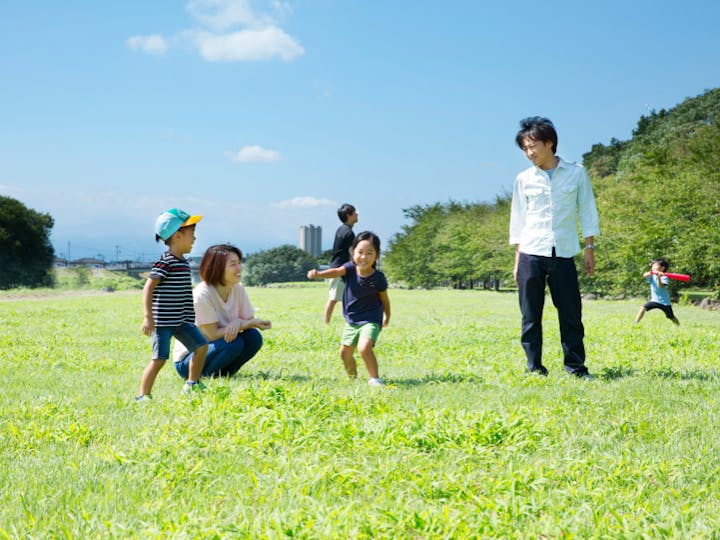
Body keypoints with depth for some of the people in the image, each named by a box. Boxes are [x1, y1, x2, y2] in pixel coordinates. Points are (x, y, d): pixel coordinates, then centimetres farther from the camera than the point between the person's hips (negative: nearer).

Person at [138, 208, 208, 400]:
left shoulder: (183, 262, 13)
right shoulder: (165, 262, -15)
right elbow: (148, 288, -19)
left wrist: (189, 317, 27)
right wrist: (148, 317, -24)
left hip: (182, 321, 9)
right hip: (163, 321, -9)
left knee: (201, 346, 7)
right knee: (159, 359, -8)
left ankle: (192, 385, 19)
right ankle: (143, 395, 2)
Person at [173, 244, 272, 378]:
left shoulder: (238, 289, -4)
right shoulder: (202, 295, -24)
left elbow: (249, 320, -1)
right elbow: (212, 335, -23)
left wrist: (238, 322, -26)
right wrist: (247, 324, -24)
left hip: (211, 349, 7)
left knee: (254, 337, -15)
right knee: (234, 342, -30)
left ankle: (222, 374, -1)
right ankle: (203, 376, -9)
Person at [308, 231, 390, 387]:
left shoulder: (378, 277, -18)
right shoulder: (350, 268, -13)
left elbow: (384, 298, -1)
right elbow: (336, 272, -34)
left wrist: (387, 316, 15)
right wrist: (318, 274, -54)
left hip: (371, 319, -5)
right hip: (351, 320, 5)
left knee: (364, 348, -27)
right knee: (345, 353, 15)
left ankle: (375, 379, -8)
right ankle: (353, 379, 40)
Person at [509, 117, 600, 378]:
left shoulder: (576, 173, 6)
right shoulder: (524, 179, 7)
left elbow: (587, 212, 10)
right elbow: (518, 220, 11)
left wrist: (589, 249, 4)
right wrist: (517, 260, 6)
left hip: (563, 255, 0)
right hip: (531, 254, 0)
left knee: (571, 315, 1)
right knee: (531, 317, 1)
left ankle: (576, 368, 10)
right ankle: (535, 370, 8)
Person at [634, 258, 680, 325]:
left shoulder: (664, 277, -12)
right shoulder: (652, 276, 0)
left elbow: (661, 286, -30)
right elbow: (645, 275, -22)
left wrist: (658, 278, -47)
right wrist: (652, 272, -40)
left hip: (664, 302, -3)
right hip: (654, 300, 3)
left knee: (671, 317, 7)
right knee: (643, 308, -18)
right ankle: (636, 323, -16)